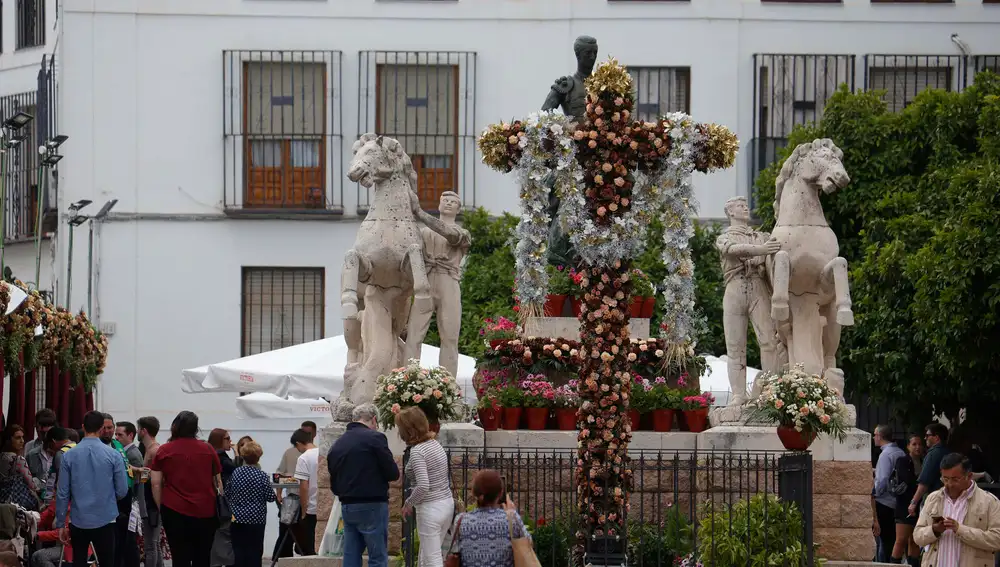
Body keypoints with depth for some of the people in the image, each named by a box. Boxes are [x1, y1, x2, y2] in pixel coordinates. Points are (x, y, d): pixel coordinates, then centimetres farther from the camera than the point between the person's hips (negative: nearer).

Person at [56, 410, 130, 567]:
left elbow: (62, 493, -2)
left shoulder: (69, 456, -2)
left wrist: (60, 524, 6)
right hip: (105, 520, -1)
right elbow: (122, 491, -4)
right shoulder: (113, 455, -6)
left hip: (78, 520, 1)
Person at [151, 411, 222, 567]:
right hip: (206, 512, 2)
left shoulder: (164, 451, 0)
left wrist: (161, 507, 6)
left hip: (175, 511, -2)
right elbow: (218, 482, 9)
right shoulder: (208, 449, 4)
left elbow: (156, 483, -2)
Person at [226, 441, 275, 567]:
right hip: (256, 519, -3)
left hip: (237, 518, 3)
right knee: (254, 551, 2)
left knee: (238, 549, 7)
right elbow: (270, 497, -7)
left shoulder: (235, 473, -2)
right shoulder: (262, 476, -11)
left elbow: (227, 493, 5)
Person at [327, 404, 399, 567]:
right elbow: (393, 474, -9)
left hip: (347, 506, 6)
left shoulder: (337, 445, 11)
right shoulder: (374, 438, -9)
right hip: (372, 506, -6)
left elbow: (334, 486, 14)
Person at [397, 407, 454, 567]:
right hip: (447, 503, 9)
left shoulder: (416, 451, -16)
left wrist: (408, 503, -9)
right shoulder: (436, 444, 9)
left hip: (430, 509, -9)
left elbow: (423, 486, -25)